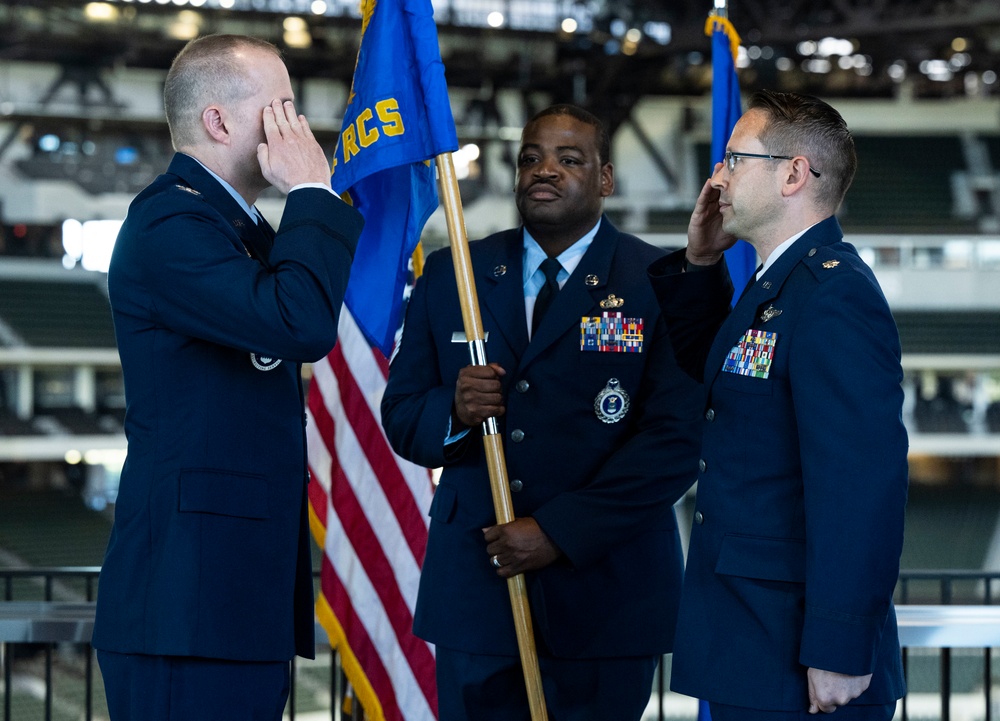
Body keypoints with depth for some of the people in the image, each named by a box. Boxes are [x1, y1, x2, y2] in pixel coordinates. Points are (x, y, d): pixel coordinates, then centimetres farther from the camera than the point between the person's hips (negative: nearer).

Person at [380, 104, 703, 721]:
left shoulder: (661, 285, -2)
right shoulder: (450, 276, 10)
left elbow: (675, 439, -10)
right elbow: (400, 415, 10)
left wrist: (560, 531, -16)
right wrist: (452, 413, -13)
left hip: (606, 598, -2)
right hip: (475, 590, 3)